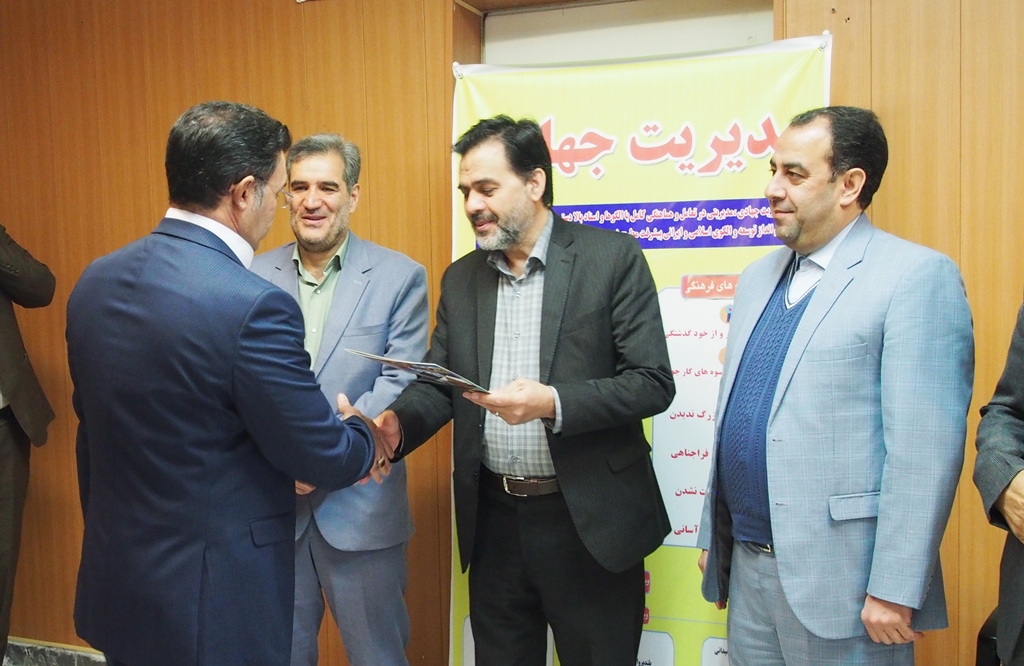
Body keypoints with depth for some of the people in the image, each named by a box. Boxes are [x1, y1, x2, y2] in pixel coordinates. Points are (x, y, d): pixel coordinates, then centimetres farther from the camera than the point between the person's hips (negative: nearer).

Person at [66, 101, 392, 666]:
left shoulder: (94, 281, -2)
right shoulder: (253, 306, -25)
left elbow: (94, 425, 10)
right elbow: (325, 458, -17)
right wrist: (363, 436, 5)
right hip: (215, 600, -7)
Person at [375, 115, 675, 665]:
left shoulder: (612, 258, -8)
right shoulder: (460, 279, 7)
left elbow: (652, 383, -12)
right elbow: (438, 383, 8)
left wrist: (552, 404, -25)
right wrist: (397, 423, -13)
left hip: (588, 518, -4)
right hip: (493, 520, 5)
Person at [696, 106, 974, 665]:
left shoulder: (918, 277, -11)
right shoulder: (758, 278, 12)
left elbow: (926, 449, -16)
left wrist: (895, 591, -17)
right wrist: (712, 534, 15)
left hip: (840, 579, -6)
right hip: (747, 562, 7)